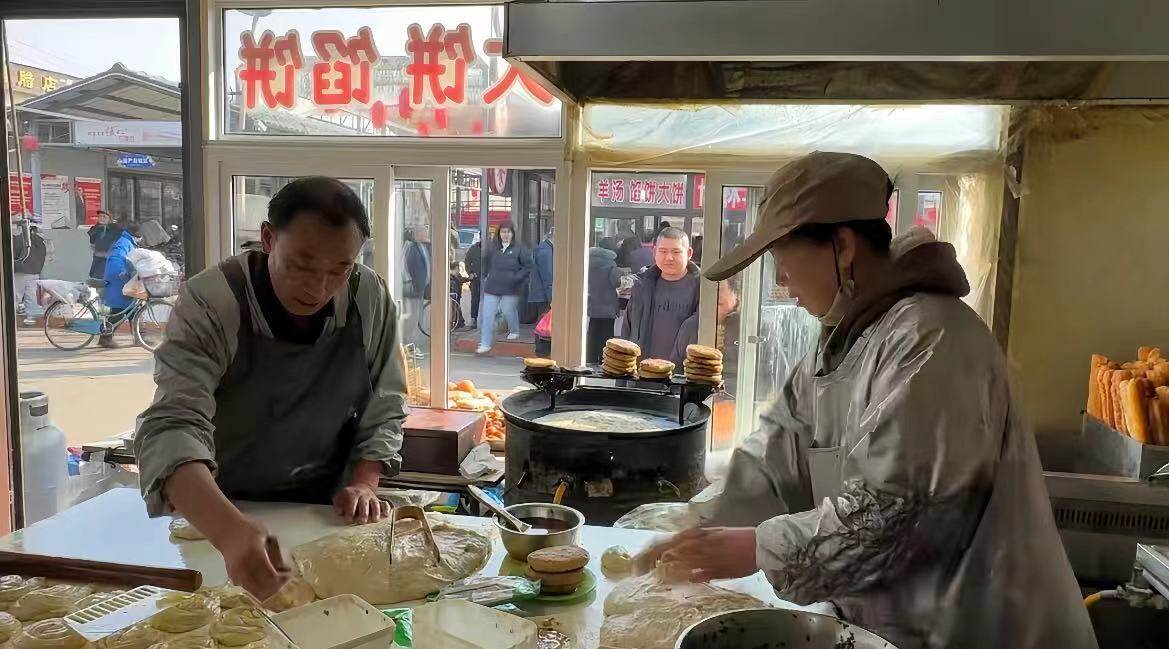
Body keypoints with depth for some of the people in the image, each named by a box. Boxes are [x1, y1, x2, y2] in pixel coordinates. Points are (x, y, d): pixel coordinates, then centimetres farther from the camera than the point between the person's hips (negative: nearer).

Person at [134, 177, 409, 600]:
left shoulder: (371, 300, -10)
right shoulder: (209, 303, -21)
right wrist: (229, 532, -48)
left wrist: (364, 483, -14)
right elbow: (173, 428, -32)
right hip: (216, 512, -1)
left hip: (324, 511, 2)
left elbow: (383, 410, 2)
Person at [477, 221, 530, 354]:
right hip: (492, 287, 3)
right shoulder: (493, 248, 7)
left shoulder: (519, 249, -4)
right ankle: (486, 343, 4)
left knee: (509, 311, 11)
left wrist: (517, 277, -11)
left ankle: (514, 331, 42)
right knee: (487, 314, -2)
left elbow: (528, 266, -2)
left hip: (510, 288, -3)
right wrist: (486, 276, 15)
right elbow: (485, 262, 25)